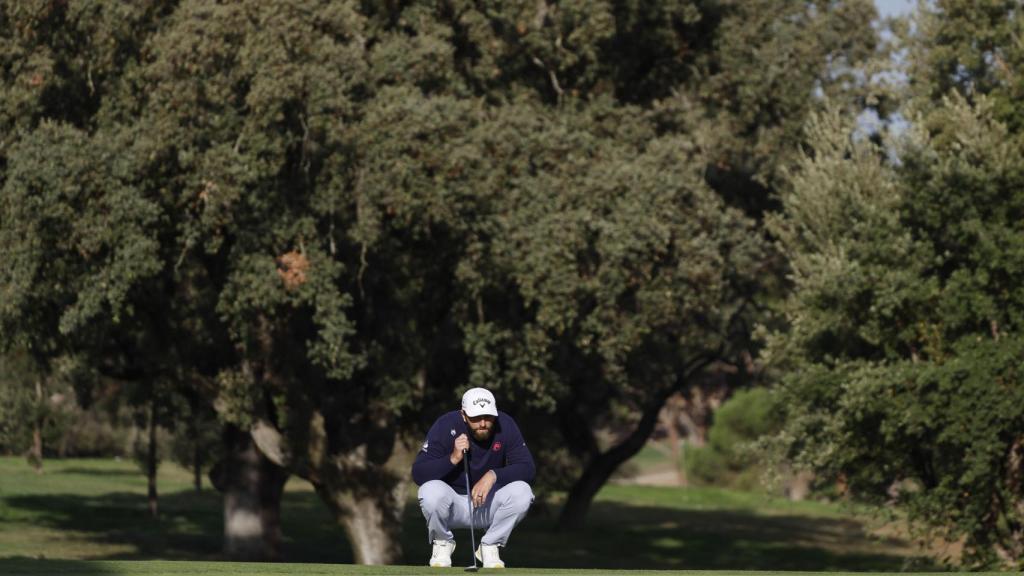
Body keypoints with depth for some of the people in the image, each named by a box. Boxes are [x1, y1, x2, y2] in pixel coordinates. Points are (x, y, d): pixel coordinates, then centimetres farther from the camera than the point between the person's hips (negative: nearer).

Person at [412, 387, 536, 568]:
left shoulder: (505, 426, -14)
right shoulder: (446, 426, -18)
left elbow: (528, 468, -19)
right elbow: (418, 473, -22)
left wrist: (493, 475, -35)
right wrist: (453, 459, -35)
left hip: (489, 503, 1)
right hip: (454, 502, -1)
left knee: (522, 492, -27)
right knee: (431, 491, -34)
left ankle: (490, 546, -2)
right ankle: (442, 543, -1)